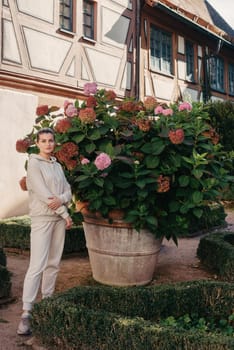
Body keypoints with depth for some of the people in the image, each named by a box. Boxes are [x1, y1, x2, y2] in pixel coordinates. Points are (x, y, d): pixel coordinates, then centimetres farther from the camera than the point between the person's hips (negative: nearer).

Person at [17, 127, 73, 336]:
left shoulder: (58, 166, 14)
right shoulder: (34, 164, -6)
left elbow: (68, 190, 8)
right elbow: (43, 194, -14)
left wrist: (62, 199, -17)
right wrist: (66, 214, -10)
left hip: (59, 218, 7)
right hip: (42, 218, -7)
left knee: (54, 263, 10)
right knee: (37, 265, -12)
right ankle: (26, 314, -9)